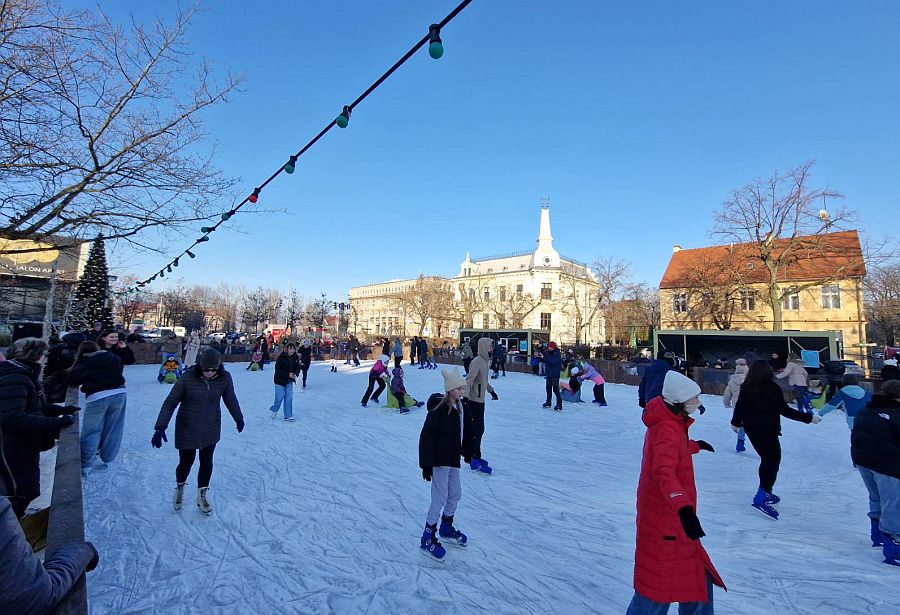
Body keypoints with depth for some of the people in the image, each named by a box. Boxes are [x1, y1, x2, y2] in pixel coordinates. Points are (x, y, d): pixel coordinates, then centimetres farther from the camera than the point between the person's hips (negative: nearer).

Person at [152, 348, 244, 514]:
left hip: (211, 429, 2)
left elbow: (230, 399, 2)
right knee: (186, 462, 9)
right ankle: (180, 487, 43)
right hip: (187, 428, -2)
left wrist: (238, 418, 15)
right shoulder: (188, 378, -22)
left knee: (206, 462, 11)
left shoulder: (225, 378, -15)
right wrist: (160, 427, -20)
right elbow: (170, 403, -13)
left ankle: (202, 495, 34)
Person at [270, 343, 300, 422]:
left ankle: (288, 416, 11)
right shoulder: (281, 358, -19)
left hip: (289, 381, 5)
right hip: (280, 380, -4)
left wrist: (295, 374, -17)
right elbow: (277, 370, -21)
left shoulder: (296, 358, -4)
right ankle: (274, 410, 32)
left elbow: (298, 368, 4)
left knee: (289, 398, 3)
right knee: (280, 397, 0)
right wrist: (288, 374, -30)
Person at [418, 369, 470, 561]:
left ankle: (446, 528, 40)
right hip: (439, 460, -8)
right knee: (440, 498, -2)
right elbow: (426, 437, -21)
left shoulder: (460, 407, 3)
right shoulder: (438, 409, -22)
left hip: (453, 459, 9)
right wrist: (426, 464, -21)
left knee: (455, 493, 19)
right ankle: (428, 537, 15)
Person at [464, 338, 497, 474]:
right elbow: (469, 380, -24)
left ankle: (471, 456, 25)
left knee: (472, 429, 15)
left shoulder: (485, 361, 12)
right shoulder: (477, 361, -17)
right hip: (473, 400, -9)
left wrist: (491, 390, 33)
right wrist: (465, 397, -32)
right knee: (477, 430, -4)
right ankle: (474, 459, 4)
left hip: (480, 400, 9)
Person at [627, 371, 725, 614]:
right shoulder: (667, 429, -25)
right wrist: (684, 508, -51)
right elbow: (664, 472, -39)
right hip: (665, 524, -10)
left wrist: (695, 445, 49)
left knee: (698, 580, 21)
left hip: (672, 519, 10)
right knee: (659, 587, 2)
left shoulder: (671, 423, 8)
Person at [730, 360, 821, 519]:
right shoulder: (773, 388, -15)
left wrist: (736, 423, 23)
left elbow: (739, 407, 8)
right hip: (768, 430, -6)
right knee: (773, 460, 3)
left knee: (766, 459, 21)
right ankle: (761, 497, -6)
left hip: (751, 429, 6)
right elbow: (785, 410, -13)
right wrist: (809, 417, -5)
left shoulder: (746, 387, 1)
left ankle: (766, 493, 30)